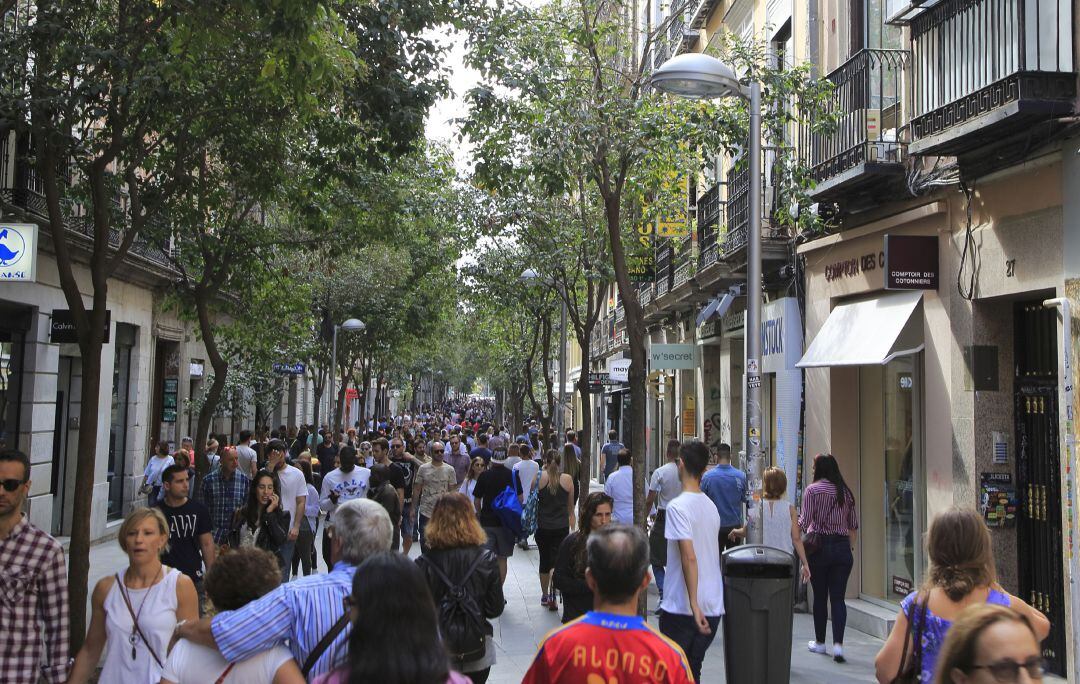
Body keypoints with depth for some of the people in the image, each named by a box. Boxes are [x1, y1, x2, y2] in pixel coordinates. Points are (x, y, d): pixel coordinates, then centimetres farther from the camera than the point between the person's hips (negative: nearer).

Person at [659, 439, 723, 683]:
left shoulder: (678, 506, -14)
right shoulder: (711, 506, 10)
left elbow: (689, 557, -23)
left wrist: (693, 605, -23)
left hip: (681, 608, -7)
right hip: (713, 608, 7)